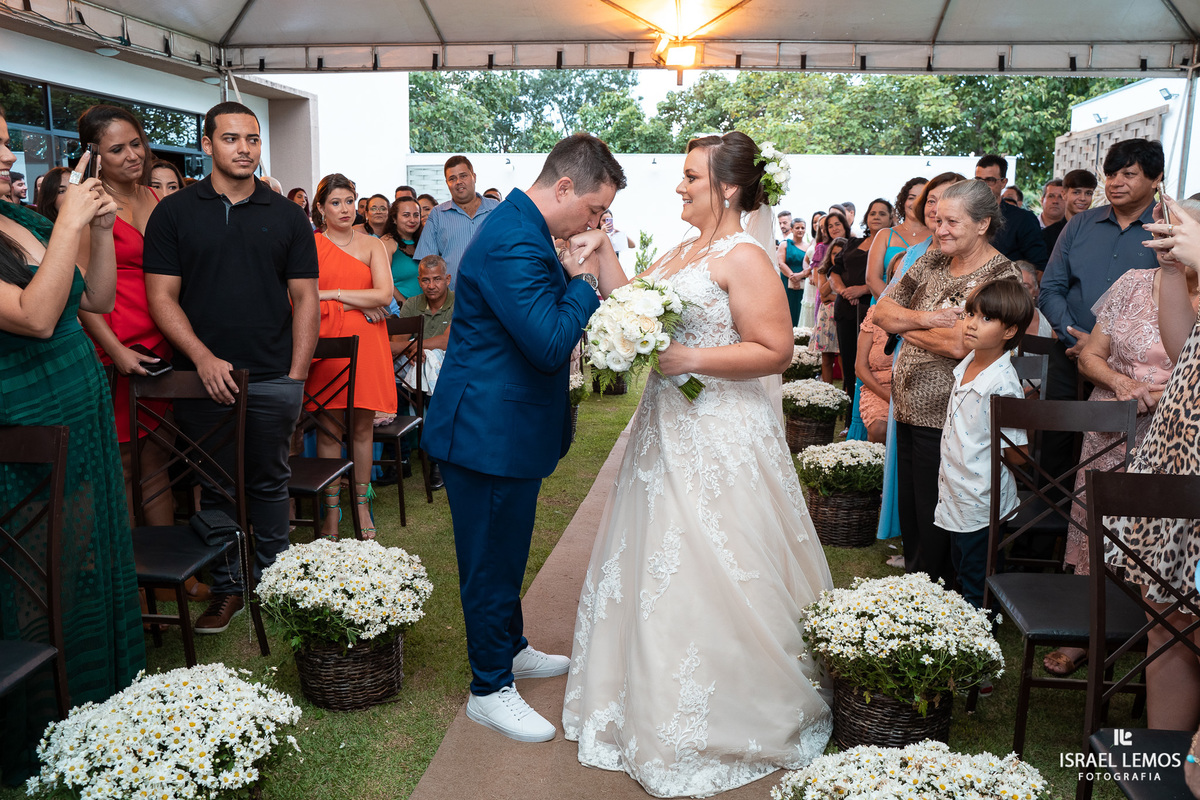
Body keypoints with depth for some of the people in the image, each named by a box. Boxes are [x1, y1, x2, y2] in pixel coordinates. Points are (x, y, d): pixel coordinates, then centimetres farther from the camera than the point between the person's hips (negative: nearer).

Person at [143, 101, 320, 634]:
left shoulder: (285, 215, 7)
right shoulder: (174, 213, 4)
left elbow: (305, 298, 6)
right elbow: (162, 296, 0)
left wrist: (297, 375, -2)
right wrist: (204, 359, -13)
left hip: (274, 379, 1)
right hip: (203, 378, 0)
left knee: (268, 483, 10)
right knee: (215, 488, 8)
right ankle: (226, 587, 21)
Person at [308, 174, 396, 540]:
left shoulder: (372, 245, 11)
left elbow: (384, 294, -3)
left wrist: (333, 294, -6)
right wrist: (357, 303, -8)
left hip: (365, 344, 2)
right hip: (326, 342, -2)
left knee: (363, 427, 5)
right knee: (328, 428, 0)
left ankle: (362, 504, 16)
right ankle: (331, 509, 9)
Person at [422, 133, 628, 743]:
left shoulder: (521, 227, 9)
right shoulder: (514, 244, -25)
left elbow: (545, 321, 16)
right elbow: (552, 343, -30)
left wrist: (580, 273, 0)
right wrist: (584, 280, -15)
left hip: (504, 427, 11)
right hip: (490, 432, -11)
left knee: (505, 551, 24)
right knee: (492, 560, 5)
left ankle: (510, 650, 43)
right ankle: (489, 690, 22)